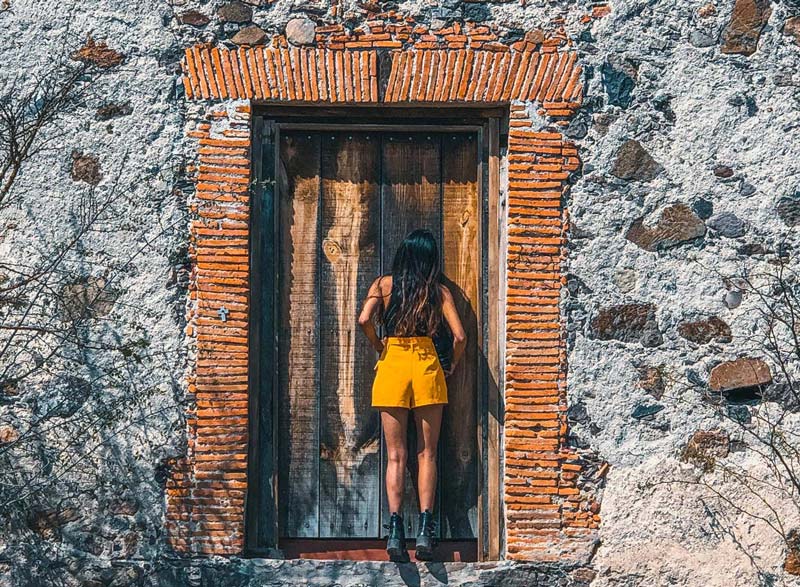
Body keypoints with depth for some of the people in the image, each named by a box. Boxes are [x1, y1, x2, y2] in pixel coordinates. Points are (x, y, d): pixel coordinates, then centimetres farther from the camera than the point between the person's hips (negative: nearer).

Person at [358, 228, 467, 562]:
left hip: (391, 367, 0)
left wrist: (378, 347, 7)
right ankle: (425, 529, -4)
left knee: (395, 455, 4)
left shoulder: (384, 284, 4)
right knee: (426, 453, 6)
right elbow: (459, 336, -5)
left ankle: (395, 527, -8)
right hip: (427, 367, 0)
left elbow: (364, 320, -11)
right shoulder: (439, 291, 2)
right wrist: (451, 367, 12)